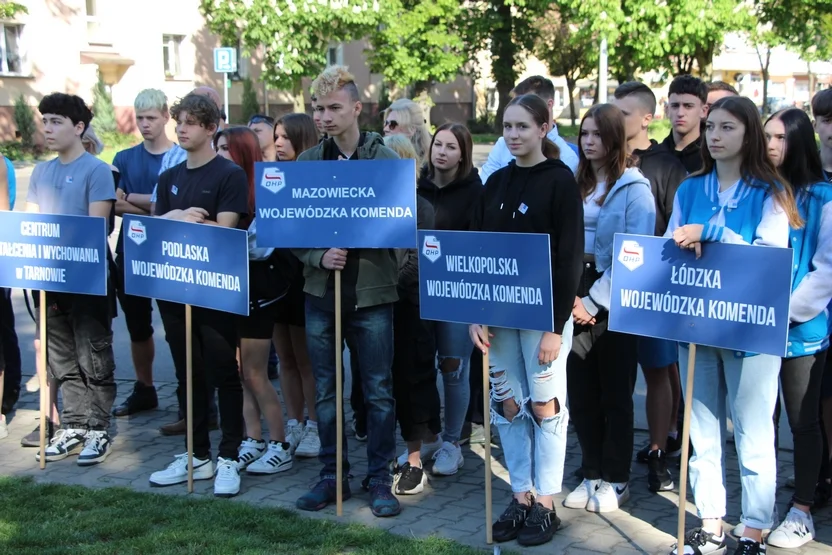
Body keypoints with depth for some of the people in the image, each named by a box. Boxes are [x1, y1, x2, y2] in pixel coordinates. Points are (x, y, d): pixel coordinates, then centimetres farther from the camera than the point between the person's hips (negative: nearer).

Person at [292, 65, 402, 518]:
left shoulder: (385, 159, -2)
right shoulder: (306, 162, 5)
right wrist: (319, 256, -14)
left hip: (371, 291, -2)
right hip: (321, 290, 3)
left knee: (379, 391, 4)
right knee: (325, 391, 10)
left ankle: (379, 479, 16)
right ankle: (332, 475, 23)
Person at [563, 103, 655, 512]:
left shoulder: (634, 189, -7)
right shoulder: (576, 186, 11)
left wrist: (593, 302, -14)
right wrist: (569, 297, -4)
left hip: (614, 308, -5)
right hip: (576, 305, 5)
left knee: (615, 396, 5)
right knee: (581, 393, 9)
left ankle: (616, 480, 17)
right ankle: (591, 474, 22)